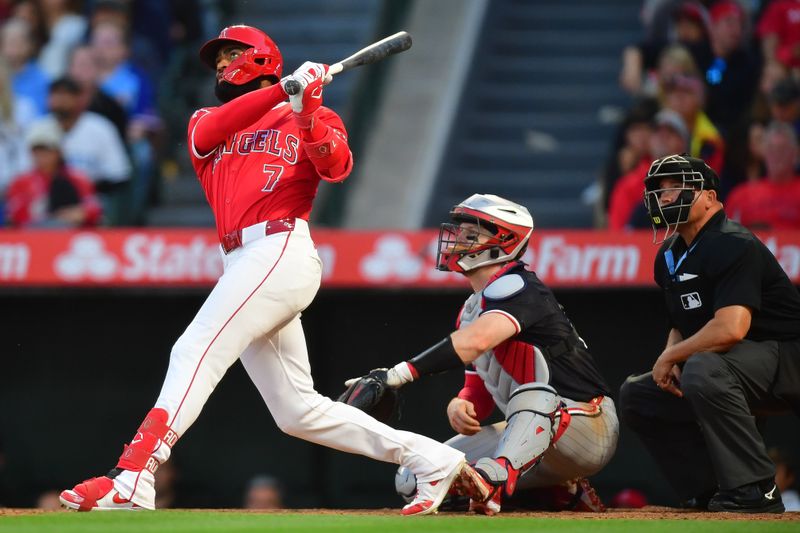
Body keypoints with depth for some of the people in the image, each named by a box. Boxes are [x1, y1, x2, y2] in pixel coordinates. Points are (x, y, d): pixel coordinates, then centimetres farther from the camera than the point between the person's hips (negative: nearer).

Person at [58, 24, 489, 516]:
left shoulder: (313, 120, 11)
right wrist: (283, 89, -13)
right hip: (244, 265, 7)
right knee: (299, 412, 5)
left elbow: (336, 167, -9)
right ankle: (434, 461, 12)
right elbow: (211, 132, -2)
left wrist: (308, 115, -26)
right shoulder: (206, 122, 24)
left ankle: (132, 481, -32)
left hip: (281, 251, -7)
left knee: (195, 352, -21)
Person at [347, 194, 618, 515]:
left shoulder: (515, 287, -16)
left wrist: (400, 374, -42)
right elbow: (478, 393, 14)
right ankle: (558, 488, 7)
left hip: (588, 428, -10)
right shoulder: (472, 310, 14)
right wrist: (460, 407, -12)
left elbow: (477, 340, -36)